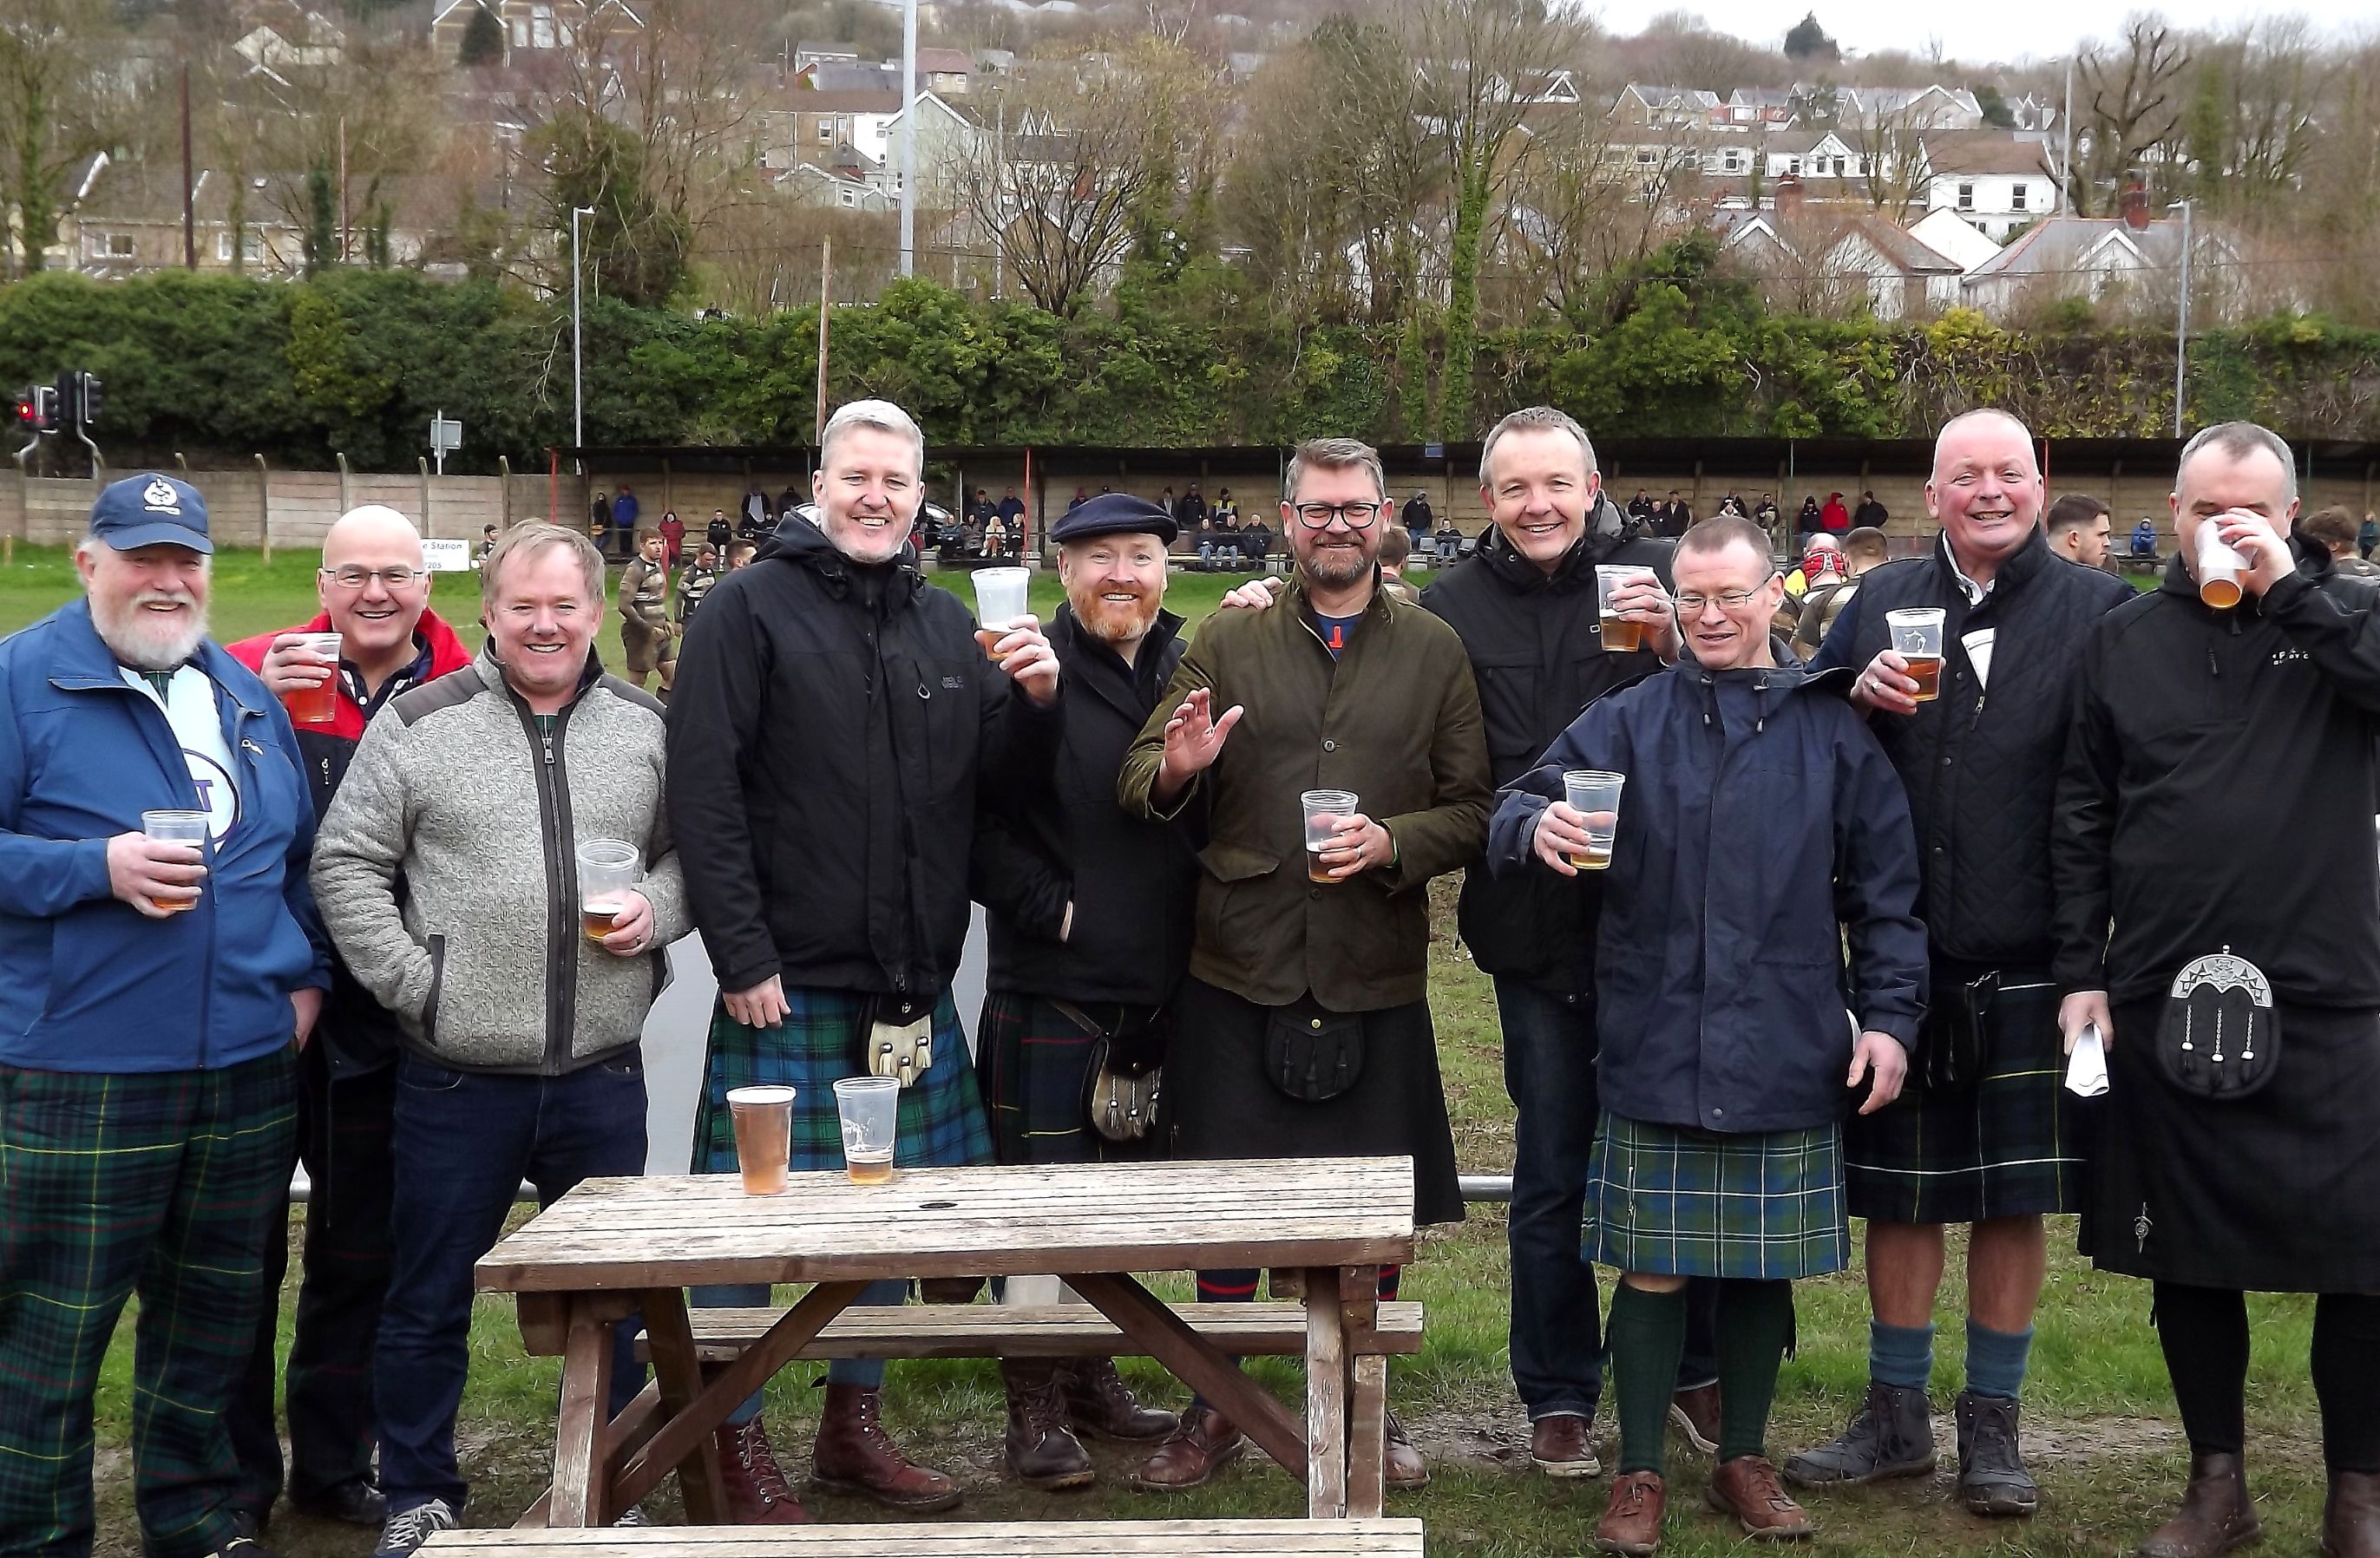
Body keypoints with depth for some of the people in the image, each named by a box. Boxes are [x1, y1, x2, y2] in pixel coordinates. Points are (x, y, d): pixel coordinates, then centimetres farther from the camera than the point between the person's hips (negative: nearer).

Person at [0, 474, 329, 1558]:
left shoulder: (244, 694, 14)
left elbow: (299, 852, 22)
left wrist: (307, 974, 11)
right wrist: (99, 869, -20)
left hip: (249, 1075, 6)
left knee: (213, 1313, 16)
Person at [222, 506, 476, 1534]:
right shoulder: (256, 672, -3)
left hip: (383, 1018, 2)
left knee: (360, 1255, 14)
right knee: (244, 1249, 8)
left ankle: (333, 1466, 29)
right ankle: (235, 1477, 22)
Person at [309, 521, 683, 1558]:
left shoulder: (645, 728, 6)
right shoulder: (421, 723, -2)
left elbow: (691, 851, 14)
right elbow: (346, 865, -2)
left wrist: (657, 910, -7)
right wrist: (411, 982, -8)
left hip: (601, 1074, 2)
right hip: (457, 1077, -2)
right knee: (429, 1300, 9)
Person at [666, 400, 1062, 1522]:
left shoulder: (944, 624, 13)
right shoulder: (752, 607, -5)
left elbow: (1003, 784, 13)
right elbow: (704, 792, -12)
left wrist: (1035, 704, -7)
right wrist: (741, 957, -16)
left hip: (911, 986, 6)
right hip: (785, 984, -6)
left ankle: (853, 1427, 29)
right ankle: (741, 1444, 16)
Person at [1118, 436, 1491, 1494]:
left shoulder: (1436, 653, 8)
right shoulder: (1228, 641, 7)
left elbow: (1471, 812, 5)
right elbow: (1141, 782, 3)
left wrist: (1393, 842, -14)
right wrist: (1175, 769, -20)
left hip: (1376, 978, 0)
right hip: (1238, 970, 0)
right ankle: (1216, 1411, 20)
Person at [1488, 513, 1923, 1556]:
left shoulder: (1831, 729, 6)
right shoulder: (1630, 721, 4)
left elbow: (1884, 889, 7)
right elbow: (1517, 810, -3)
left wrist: (1889, 1014, -1)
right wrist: (1538, 824, -26)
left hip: (1786, 1056, 1)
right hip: (1656, 1050, -1)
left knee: (1765, 1265, 10)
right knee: (1654, 1271, 3)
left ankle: (1744, 1460, 28)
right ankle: (1640, 1473, 18)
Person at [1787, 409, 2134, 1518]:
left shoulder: (2099, 611, -1)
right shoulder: (1881, 602, 7)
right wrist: (1858, 697, -14)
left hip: (2029, 959, -2)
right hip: (1901, 955, 2)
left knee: (2014, 1199, 7)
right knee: (1899, 1193, 11)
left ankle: (1992, 1424, 23)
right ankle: (1895, 1417, 26)